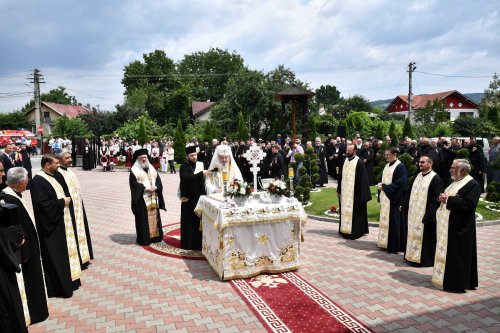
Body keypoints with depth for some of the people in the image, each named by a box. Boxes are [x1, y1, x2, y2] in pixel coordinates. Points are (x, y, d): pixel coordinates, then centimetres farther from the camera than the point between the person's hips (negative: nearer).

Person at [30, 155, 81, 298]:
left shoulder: (51, 176, 11)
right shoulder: (38, 180, -19)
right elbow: (43, 203, -25)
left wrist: (66, 200, 3)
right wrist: (62, 202, -16)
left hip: (61, 221, 10)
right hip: (51, 224, -10)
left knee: (64, 251, 17)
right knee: (55, 256, -1)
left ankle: (67, 280, 29)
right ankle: (58, 287, 9)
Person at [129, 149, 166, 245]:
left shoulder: (151, 169, 15)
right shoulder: (134, 170, -1)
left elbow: (158, 181, 9)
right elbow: (134, 184, -11)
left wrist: (155, 187, -11)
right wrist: (146, 188, -19)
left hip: (153, 198, 5)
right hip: (142, 198, -5)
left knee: (154, 217, 8)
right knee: (143, 219, -3)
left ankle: (155, 236, 16)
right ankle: (144, 239, 3)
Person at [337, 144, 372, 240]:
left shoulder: (359, 162, -10)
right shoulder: (345, 161, 9)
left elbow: (362, 179, -12)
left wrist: (360, 194, -14)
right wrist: (339, 190, 12)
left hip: (354, 192, -6)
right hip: (345, 192, 6)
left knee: (355, 212, 0)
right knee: (345, 211, 12)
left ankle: (356, 231, 10)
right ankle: (345, 230, 22)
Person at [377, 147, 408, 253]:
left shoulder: (400, 167, -12)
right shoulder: (387, 166, 14)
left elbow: (400, 183, -19)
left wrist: (385, 187, -17)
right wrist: (380, 186, 3)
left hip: (394, 199, -8)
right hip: (385, 198, 8)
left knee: (393, 222, -4)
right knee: (385, 220, 12)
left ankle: (394, 246, 4)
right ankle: (385, 242, 22)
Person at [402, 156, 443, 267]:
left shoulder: (435, 178, -12)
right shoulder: (417, 176, 12)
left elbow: (436, 199, -17)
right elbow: (409, 193, 16)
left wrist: (429, 215, -21)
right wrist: (405, 207, 10)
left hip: (425, 215, -7)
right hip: (413, 214, 7)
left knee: (426, 238, 3)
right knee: (413, 235, 14)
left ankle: (426, 260, 15)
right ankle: (412, 256, 27)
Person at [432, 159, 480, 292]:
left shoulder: (473, 184, -14)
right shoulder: (455, 182, 15)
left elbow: (468, 204, -25)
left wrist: (448, 199, -20)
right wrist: (443, 198, 1)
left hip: (459, 228, -9)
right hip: (447, 226, 9)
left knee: (457, 255, -1)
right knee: (447, 253, 15)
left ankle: (458, 284, 10)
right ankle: (446, 278, 25)